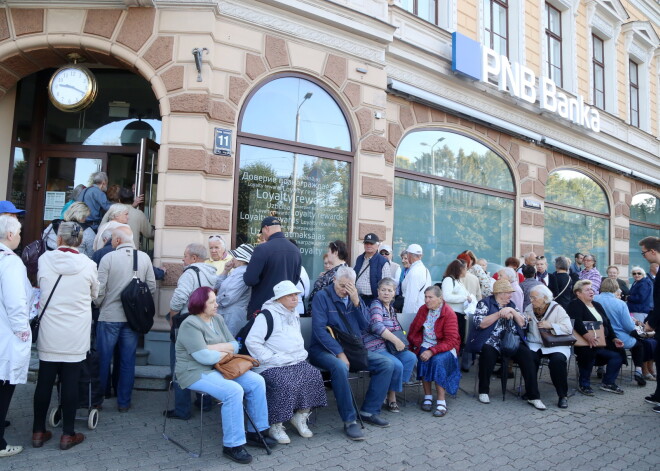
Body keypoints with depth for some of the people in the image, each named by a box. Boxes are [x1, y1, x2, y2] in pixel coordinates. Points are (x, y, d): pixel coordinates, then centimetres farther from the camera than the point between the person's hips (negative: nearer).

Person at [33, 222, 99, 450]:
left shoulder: (44, 259, -6)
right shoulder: (88, 264, -9)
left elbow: (41, 287, 11)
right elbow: (95, 295, 6)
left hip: (49, 333, 2)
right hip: (75, 335, -1)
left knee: (45, 381, 13)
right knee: (70, 383, 6)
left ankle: (38, 432, 25)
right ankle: (67, 435, 15)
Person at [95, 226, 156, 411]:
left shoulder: (108, 258, -10)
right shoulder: (145, 258, -1)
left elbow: (100, 289, -10)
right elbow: (152, 287, 1)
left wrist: (98, 305, 10)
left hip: (109, 316, -2)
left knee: (103, 359, 12)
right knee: (128, 360, 10)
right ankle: (124, 402, 18)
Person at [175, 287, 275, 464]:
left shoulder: (218, 319, 8)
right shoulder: (190, 325, -16)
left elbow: (235, 345, 3)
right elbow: (204, 357, -24)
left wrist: (213, 347, -14)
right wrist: (225, 351, -8)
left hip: (220, 367, 8)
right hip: (197, 373, -8)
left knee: (257, 381, -5)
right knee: (234, 391, -30)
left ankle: (255, 432, 7)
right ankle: (232, 445, -16)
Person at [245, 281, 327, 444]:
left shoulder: (294, 314, 18)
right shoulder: (268, 315, -7)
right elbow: (252, 342, -13)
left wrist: (301, 354, 15)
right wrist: (270, 358, -17)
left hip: (297, 362, 7)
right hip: (272, 366, -7)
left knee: (314, 376, -17)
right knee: (285, 384, -31)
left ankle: (300, 417, 0)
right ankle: (275, 427, -12)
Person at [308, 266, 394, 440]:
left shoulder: (355, 297, 9)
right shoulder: (322, 296, -9)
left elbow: (365, 326, 3)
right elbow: (319, 329, -16)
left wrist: (356, 302, -12)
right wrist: (339, 353, -23)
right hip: (326, 349, -6)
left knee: (387, 364, -7)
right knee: (340, 367, -38)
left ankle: (369, 411, 2)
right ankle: (350, 420, -23)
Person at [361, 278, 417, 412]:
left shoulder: (391, 308, 18)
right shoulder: (376, 305, -9)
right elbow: (377, 326, -25)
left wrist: (401, 337, 9)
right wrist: (395, 340, -24)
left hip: (389, 346, 8)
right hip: (375, 347, -8)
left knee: (411, 358, -11)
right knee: (397, 365, -26)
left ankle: (392, 392, -6)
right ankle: (391, 397, -1)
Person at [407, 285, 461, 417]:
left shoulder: (449, 314, -11)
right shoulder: (423, 310, 5)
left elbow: (450, 341, -16)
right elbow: (413, 330, 12)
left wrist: (432, 351, -27)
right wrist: (413, 344, -5)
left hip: (444, 347, -3)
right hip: (425, 345, 3)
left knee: (438, 360, -33)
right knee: (423, 360, -29)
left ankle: (441, 401, -24)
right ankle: (427, 396, -15)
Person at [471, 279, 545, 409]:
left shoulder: (511, 304, 19)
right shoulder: (485, 303, 4)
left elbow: (524, 324, 11)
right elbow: (479, 323, -11)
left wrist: (512, 311, -4)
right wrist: (500, 314, -14)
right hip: (491, 342, -4)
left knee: (527, 355, -23)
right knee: (488, 352, -34)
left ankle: (533, 396, -15)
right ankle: (483, 391, -13)